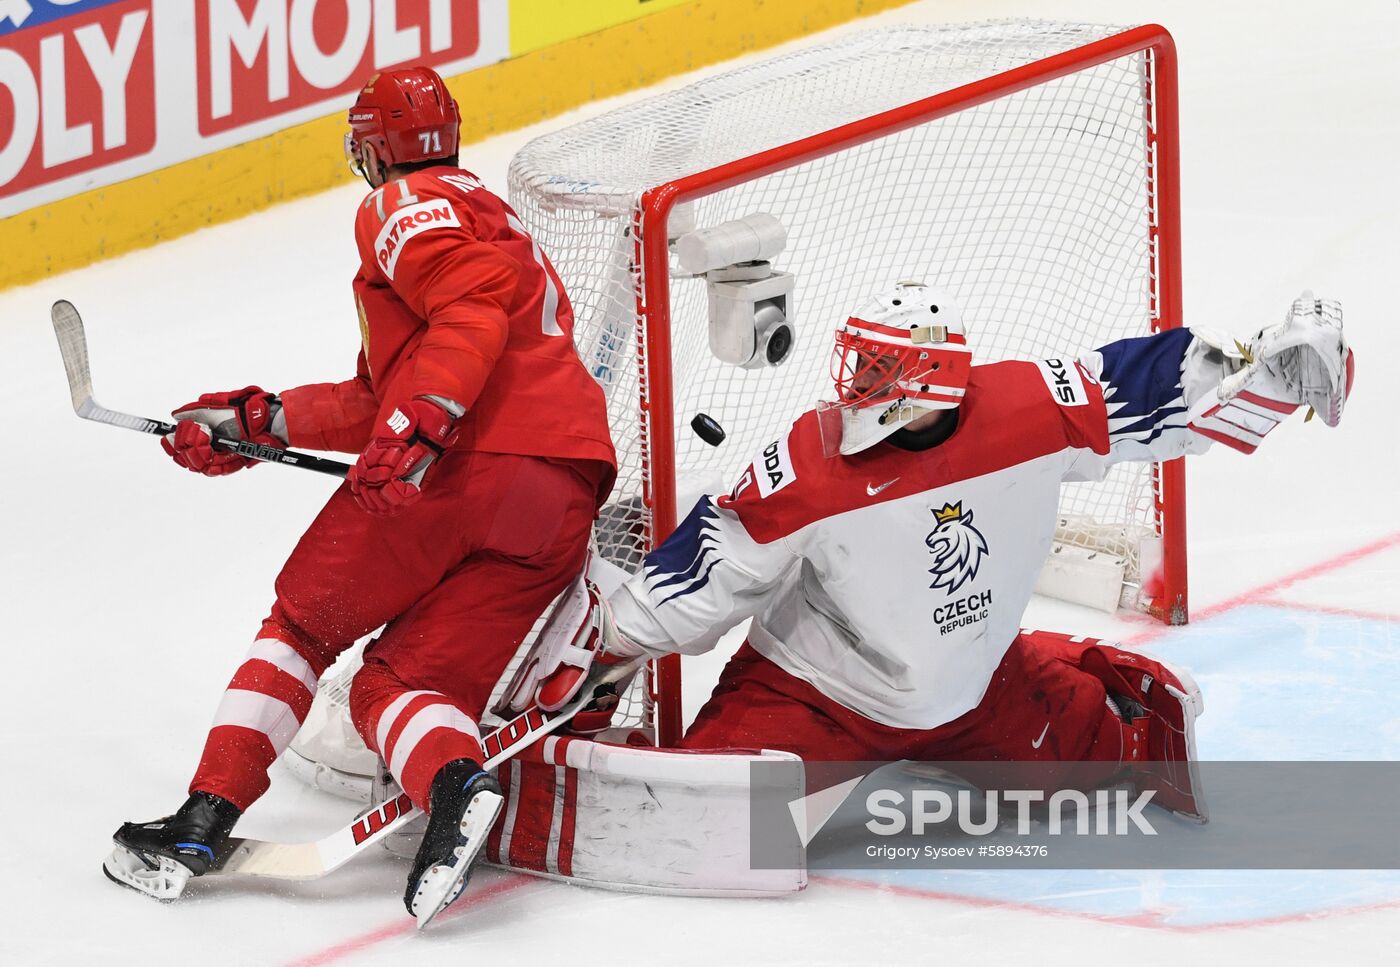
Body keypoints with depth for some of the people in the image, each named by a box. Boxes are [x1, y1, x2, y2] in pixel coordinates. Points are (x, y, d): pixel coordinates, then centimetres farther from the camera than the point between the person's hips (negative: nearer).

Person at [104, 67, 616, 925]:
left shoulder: (407, 205, 7)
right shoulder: (499, 223, 36)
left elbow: (475, 300, -15)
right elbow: (383, 401, 32)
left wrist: (415, 426, -24)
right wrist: (257, 421, 32)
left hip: (459, 466, -7)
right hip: (562, 504, 7)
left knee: (306, 625, 13)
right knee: (406, 682, 8)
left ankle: (208, 813, 6)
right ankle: (455, 782, -25)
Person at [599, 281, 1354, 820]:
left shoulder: (1034, 411, -21)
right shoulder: (808, 470, -27)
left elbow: (1140, 390, -11)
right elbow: (706, 573, -19)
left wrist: (1277, 363, -13)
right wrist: (607, 650, -18)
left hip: (974, 684, 3)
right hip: (814, 690, -3)